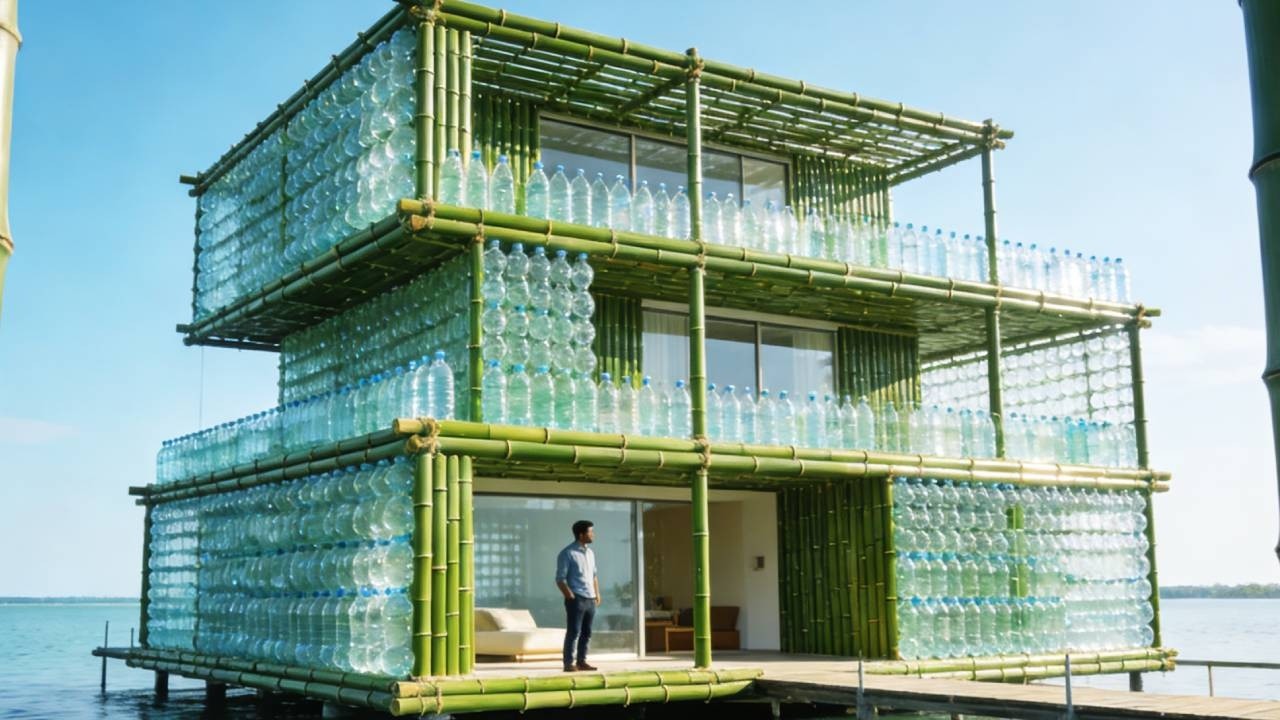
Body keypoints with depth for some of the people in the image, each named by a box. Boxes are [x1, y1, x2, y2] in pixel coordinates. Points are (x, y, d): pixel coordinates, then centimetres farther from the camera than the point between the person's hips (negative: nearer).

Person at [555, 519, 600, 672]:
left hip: (590, 599, 7)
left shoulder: (590, 553, 15)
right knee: (573, 632, -7)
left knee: (587, 632, 9)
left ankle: (581, 661, 16)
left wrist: (597, 594, 13)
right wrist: (570, 597, -16)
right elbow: (560, 579, -11)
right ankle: (568, 663, -4)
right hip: (576, 599, -7)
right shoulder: (567, 553, -8)